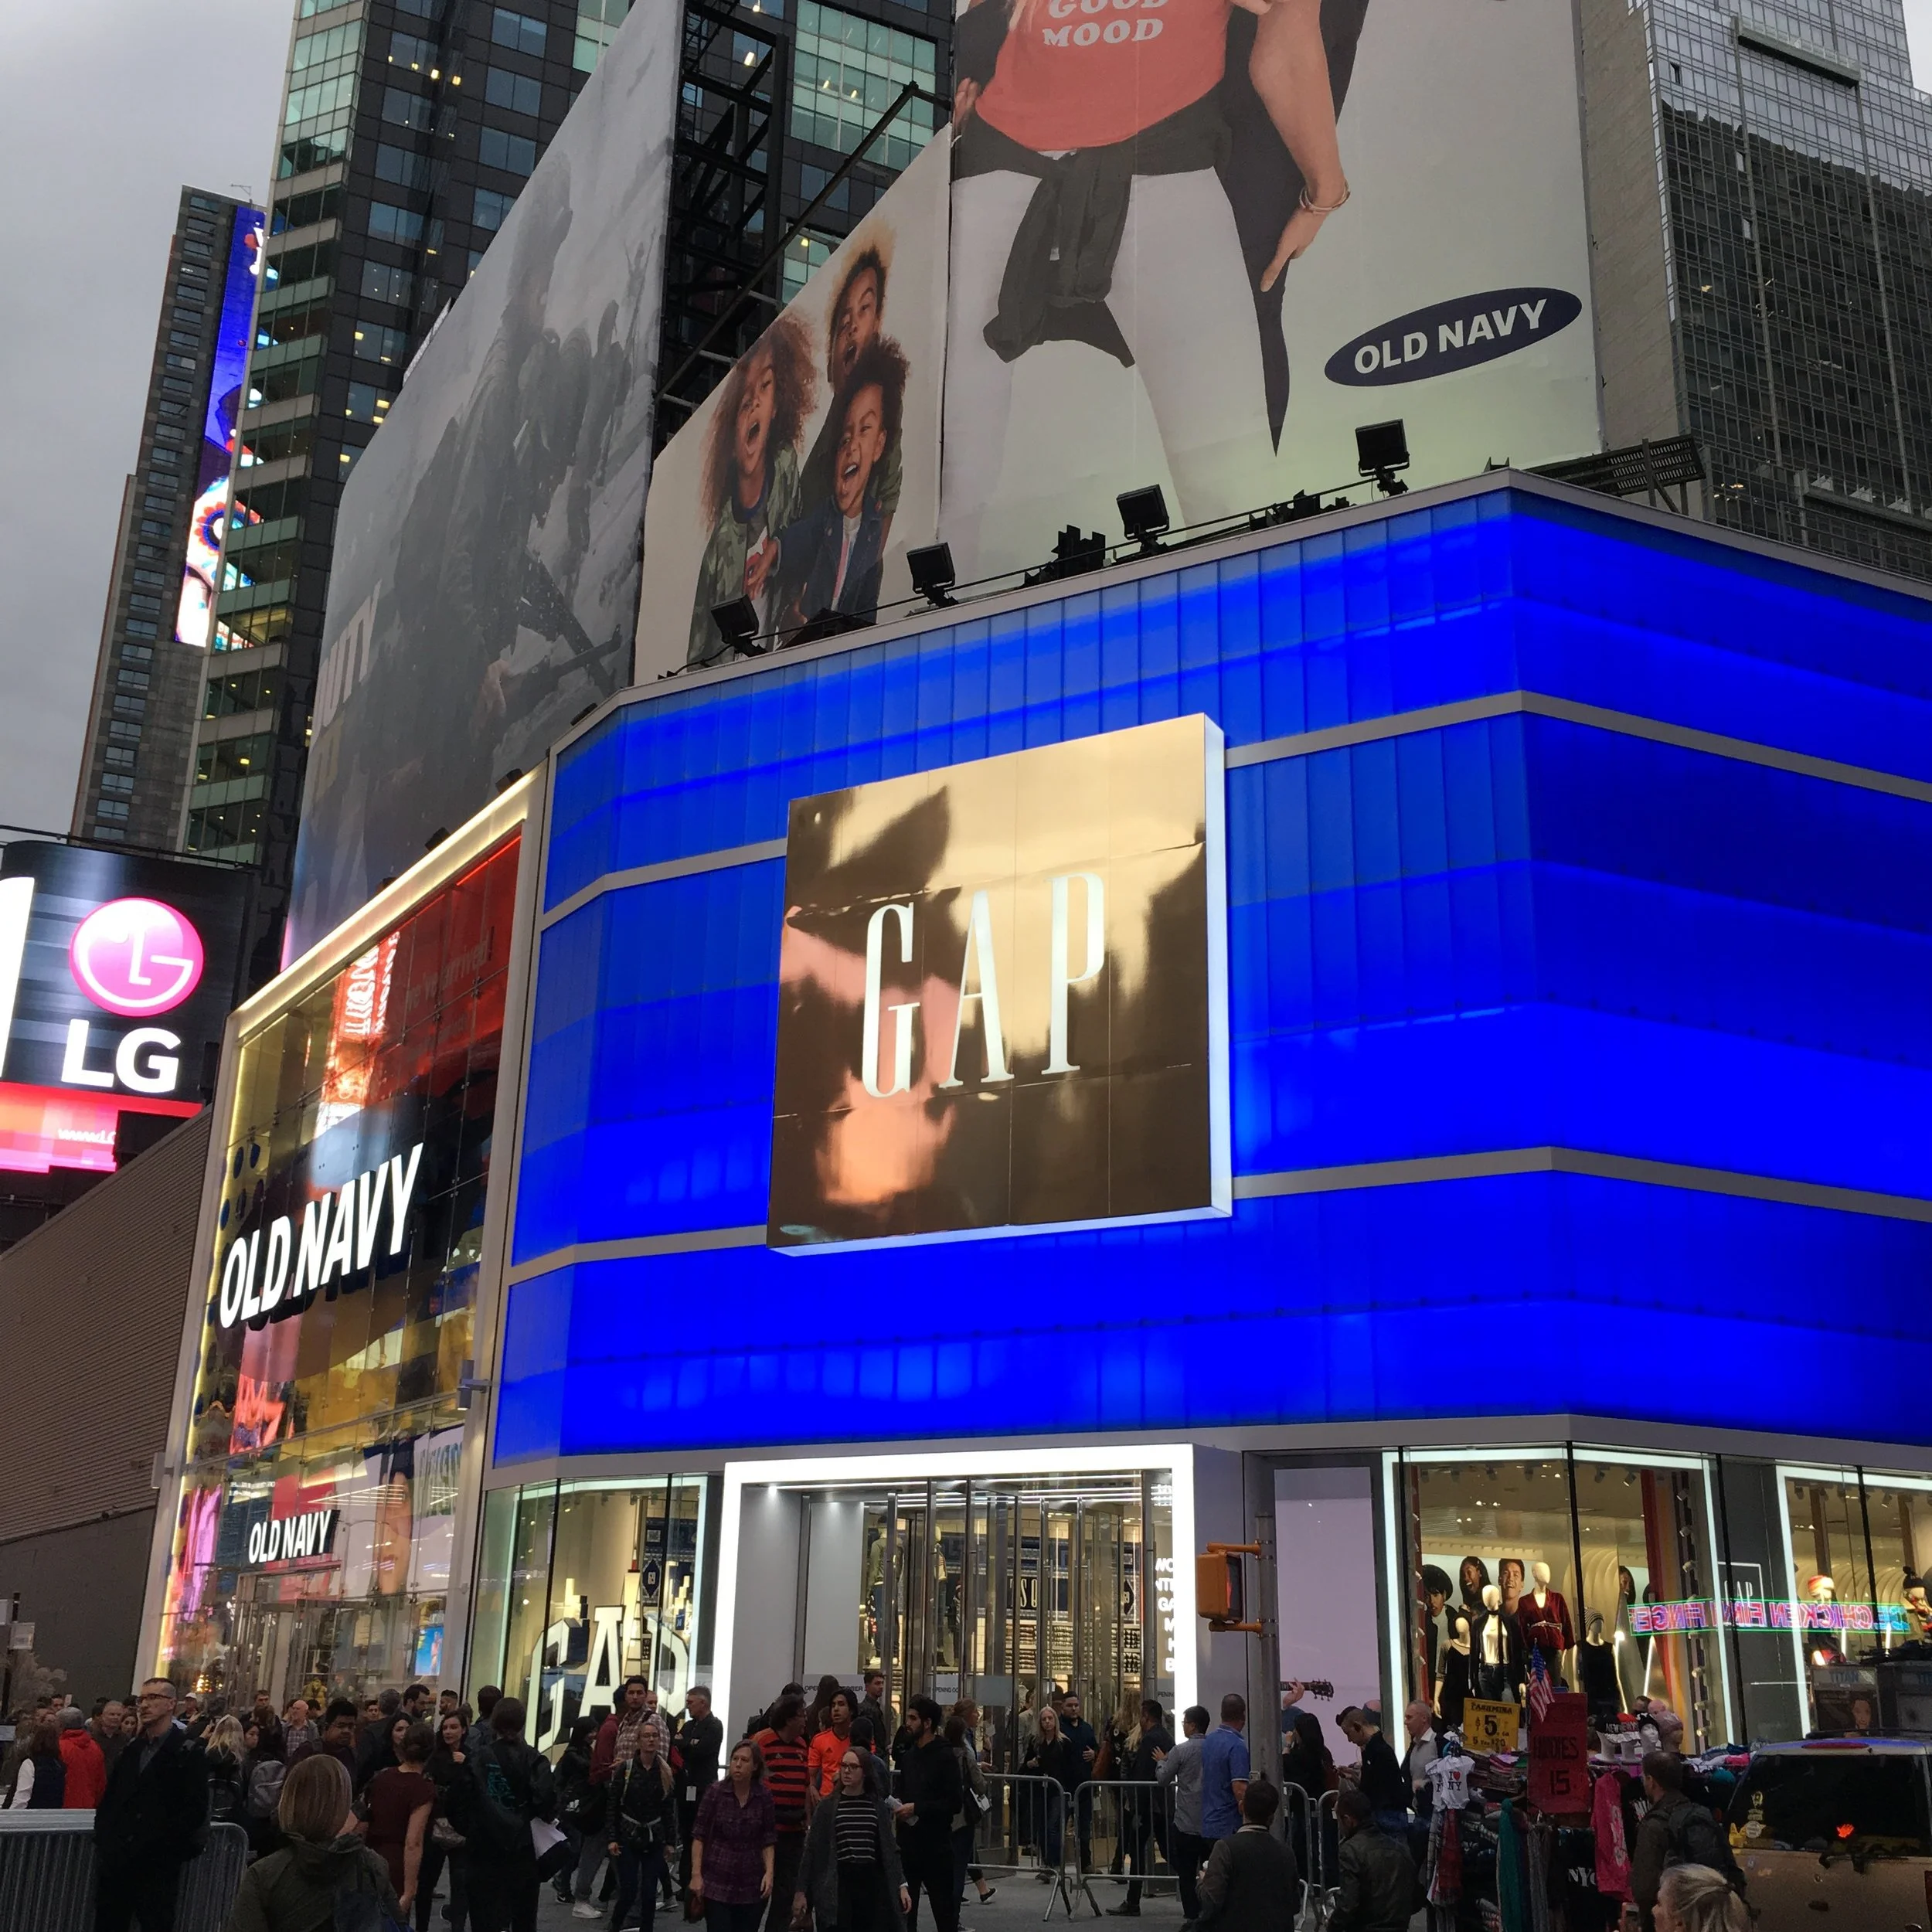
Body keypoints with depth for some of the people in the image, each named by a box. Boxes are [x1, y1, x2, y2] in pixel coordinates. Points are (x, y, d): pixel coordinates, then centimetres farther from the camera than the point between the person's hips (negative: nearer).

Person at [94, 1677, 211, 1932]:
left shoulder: (189, 1754, -4)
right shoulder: (131, 1751, 16)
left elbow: (195, 1811, -11)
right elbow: (108, 1801, 17)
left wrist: (156, 1843, -16)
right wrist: (103, 1841, 2)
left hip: (157, 1866, -6)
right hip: (116, 1863, 6)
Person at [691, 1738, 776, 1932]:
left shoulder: (764, 1797, 0)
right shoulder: (715, 1792, -5)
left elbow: (769, 1840, 5)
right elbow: (699, 1836, -3)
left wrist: (769, 1872, -8)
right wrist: (696, 1874, -9)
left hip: (752, 1886, 2)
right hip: (717, 1883, -2)